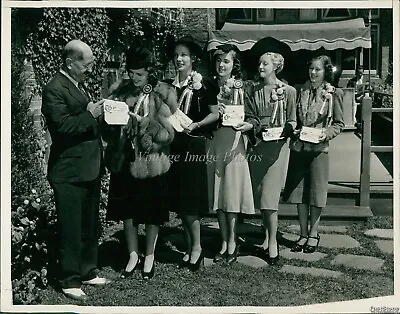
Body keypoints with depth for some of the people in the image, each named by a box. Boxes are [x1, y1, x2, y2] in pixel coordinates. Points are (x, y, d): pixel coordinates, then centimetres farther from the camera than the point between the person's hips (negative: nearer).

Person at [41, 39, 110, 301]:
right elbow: (62, 125, -22)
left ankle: (88, 272, 31)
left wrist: (99, 112, 8)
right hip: (69, 172, -9)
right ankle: (70, 281, 13)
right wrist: (89, 115, -22)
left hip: (89, 169, 9)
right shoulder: (55, 89, -13)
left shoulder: (80, 86, 16)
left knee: (90, 227, 17)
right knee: (71, 229, 1)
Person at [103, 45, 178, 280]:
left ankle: (150, 256, 29)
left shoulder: (163, 95, -7)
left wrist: (143, 121, -23)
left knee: (152, 213, 8)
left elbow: (168, 133, -12)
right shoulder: (120, 91, 3)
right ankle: (133, 255, 31)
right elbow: (108, 130, 8)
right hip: (124, 161, 3)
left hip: (151, 163, -3)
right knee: (127, 211, 12)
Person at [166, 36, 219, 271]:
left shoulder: (203, 84, -4)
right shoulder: (169, 84, 11)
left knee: (190, 198, -7)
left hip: (194, 144, -5)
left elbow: (215, 113, -4)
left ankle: (196, 247, 7)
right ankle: (189, 247, 18)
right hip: (174, 144, 6)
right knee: (178, 199, 7)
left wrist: (195, 125, -17)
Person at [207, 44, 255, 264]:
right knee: (217, 194, 5)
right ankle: (224, 243, 15)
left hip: (233, 144, -3)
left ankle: (232, 242, 10)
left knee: (231, 194, -2)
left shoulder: (241, 88, 0)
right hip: (213, 143, 3)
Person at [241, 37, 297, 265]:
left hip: (277, 146, -4)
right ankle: (268, 236, 23)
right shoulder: (252, 89, 7)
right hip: (257, 145, 4)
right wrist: (247, 125, -14)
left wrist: (284, 130, -15)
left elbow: (292, 122, 5)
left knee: (269, 195, -9)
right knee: (259, 194, 8)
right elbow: (252, 117, 6)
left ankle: (273, 243, 1)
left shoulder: (288, 91, 0)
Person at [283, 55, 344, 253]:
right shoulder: (301, 91, 7)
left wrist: (327, 133, -14)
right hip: (298, 146, 3)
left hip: (319, 148, -3)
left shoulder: (334, 94, -1)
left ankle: (313, 234, 20)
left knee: (316, 192, 5)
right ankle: (303, 234, 19)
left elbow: (339, 124, 3)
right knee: (299, 192, 7)